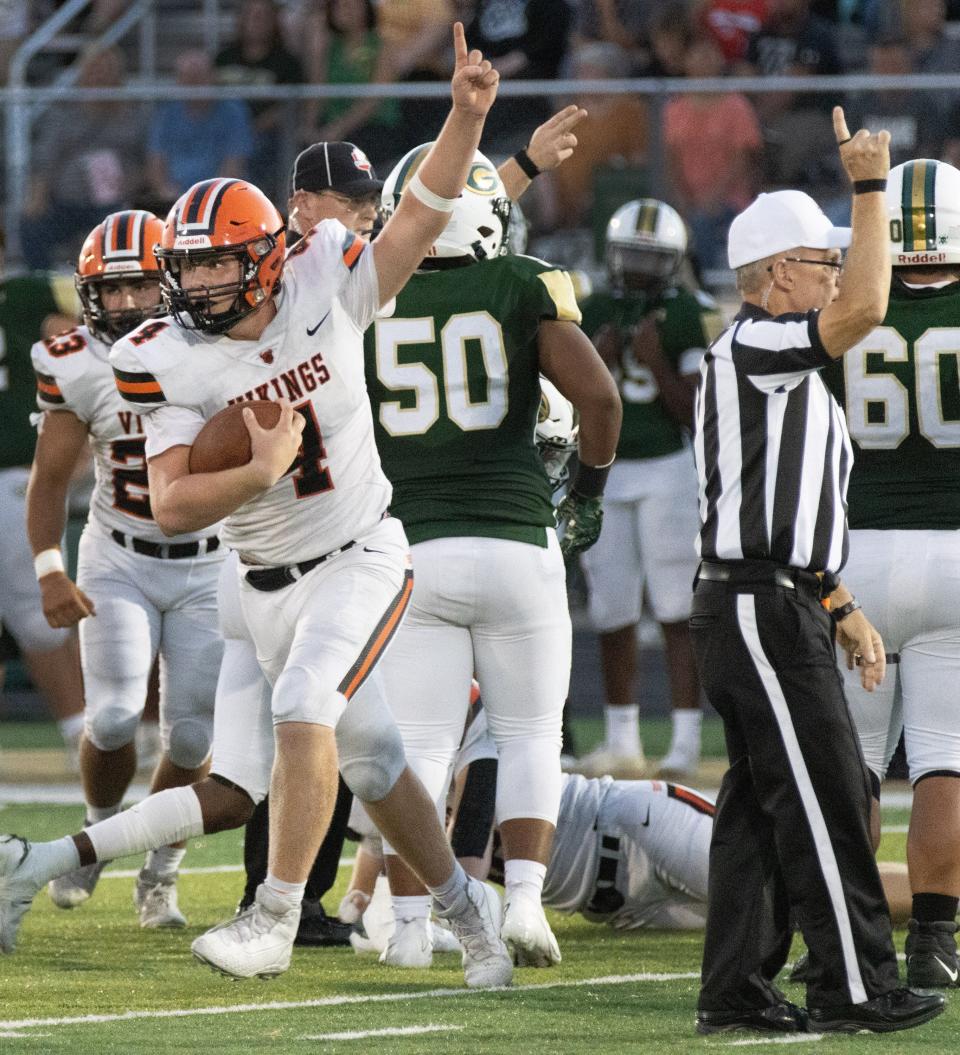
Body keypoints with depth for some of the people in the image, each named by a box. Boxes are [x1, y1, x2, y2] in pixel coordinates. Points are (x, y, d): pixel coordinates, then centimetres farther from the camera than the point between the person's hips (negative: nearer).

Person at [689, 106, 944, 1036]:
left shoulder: (787, 373, 20)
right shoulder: (749, 350, -11)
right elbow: (863, 309, -26)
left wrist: (841, 609, 22)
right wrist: (870, 187, -17)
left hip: (774, 608, 10)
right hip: (759, 609, -10)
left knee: (760, 804, 10)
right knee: (823, 800, -7)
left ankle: (736, 989, 12)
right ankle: (854, 986, -3)